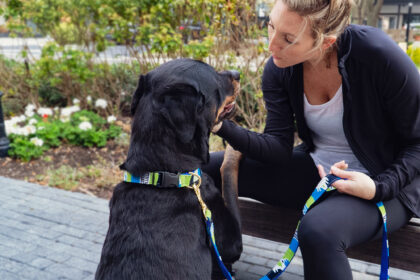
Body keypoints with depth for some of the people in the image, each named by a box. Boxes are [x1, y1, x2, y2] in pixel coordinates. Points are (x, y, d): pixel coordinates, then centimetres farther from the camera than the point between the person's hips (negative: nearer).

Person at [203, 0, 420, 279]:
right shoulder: (278, 69, -10)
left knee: (319, 230, -38)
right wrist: (223, 127, -26)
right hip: (316, 169, 5)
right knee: (208, 167, -3)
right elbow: (279, 148, -11)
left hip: (383, 181, -4)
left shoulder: (379, 54, -23)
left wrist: (379, 188, -24)